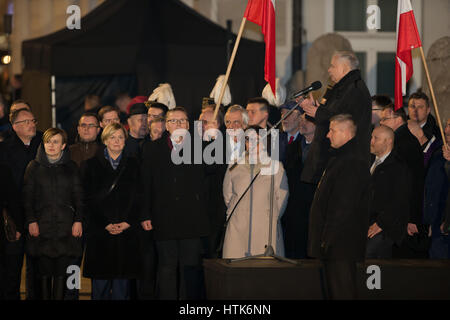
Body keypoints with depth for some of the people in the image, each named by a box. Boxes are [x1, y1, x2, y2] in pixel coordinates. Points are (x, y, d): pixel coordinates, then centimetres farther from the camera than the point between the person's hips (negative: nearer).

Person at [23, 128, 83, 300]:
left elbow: (78, 196, 9)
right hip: (42, 227, 0)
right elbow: (27, 197, 5)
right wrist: (31, 221, -5)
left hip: (65, 226, 1)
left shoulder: (71, 167, 10)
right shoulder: (34, 167, 8)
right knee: (45, 271, -3)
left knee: (61, 271, -3)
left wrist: (78, 220, -1)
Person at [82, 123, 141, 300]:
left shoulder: (133, 165, 12)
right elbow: (90, 199, 0)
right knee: (100, 281, -2)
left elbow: (137, 197, 6)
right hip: (100, 231, -1)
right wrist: (105, 224, -10)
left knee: (122, 280, 1)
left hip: (126, 231, 2)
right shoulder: (92, 165, 6)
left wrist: (127, 223, -7)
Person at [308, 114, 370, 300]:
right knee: (332, 290, 14)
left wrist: (329, 238, -22)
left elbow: (346, 207, -22)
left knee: (342, 292, -7)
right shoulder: (338, 159, 18)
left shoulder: (353, 163, -16)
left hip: (340, 242, -11)